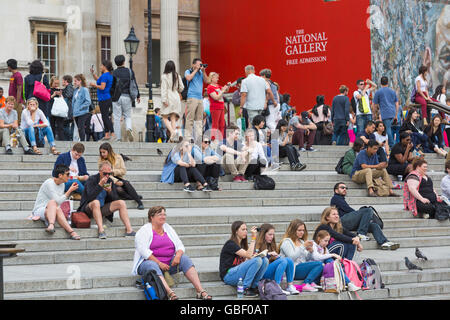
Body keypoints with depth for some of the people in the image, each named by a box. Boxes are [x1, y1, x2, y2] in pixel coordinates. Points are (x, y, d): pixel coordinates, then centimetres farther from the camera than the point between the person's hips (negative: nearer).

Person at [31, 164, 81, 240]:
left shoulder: (62, 184, 11)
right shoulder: (49, 183, -14)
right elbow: (58, 201, -20)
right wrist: (70, 190, -16)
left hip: (52, 210, 6)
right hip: (39, 210, -6)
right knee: (53, 201, -37)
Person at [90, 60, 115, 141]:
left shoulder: (104, 75, -15)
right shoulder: (109, 75, 15)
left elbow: (102, 87, -21)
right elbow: (99, 80, 29)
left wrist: (94, 85, -7)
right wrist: (93, 74, 22)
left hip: (104, 99, -10)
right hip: (108, 98, 10)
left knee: (105, 117, -9)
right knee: (105, 117, 13)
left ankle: (112, 134, -13)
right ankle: (106, 135, 15)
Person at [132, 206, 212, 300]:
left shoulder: (168, 229, 15)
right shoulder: (144, 230, -2)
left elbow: (180, 246, 10)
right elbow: (143, 250, -14)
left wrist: (178, 255, -13)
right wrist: (159, 263, -21)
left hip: (168, 264, 5)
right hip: (150, 262, -5)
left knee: (185, 258, -18)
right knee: (152, 266, -38)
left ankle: (200, 290, -30)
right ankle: (170, 293, -58)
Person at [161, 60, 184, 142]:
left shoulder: (164, 76, -5)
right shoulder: (177, 76, 8)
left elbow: (164, 88, -10)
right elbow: (181, 87, 11)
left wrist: (164, 99, -13)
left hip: (168, 98, -5)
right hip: (176, 97, 5)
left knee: (165, 117, 1)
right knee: (173, 118, 5)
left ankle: (172, 131, -23)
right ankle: (173, 137, -3)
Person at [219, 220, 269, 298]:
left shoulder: (242, 244, 17)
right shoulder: (230, 244, -11)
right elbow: (248, 255, -20)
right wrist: (253, 238, -18)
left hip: (238, 272, 8)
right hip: (228, 276, -8)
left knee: (265, 260, -8)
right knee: (257, 260, -26)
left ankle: (254, 286, -7)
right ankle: (245, 288, -18)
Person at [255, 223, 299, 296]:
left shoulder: (271, 245, 21)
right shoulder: (258, 246, -1)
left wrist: (277, 256, -3)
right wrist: (268, 255, -20)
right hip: (262, 273, -7)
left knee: (289, 260, -13)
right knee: (283, 261, -26)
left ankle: (290, 286, -18)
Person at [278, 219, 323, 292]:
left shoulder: (301, 241, 22)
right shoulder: (286, 242, 0)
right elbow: (292, 257, -14)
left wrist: (310, 250, 1)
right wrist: (303, 246, -16)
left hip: (303, 268, 8)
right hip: (293, 270, -8)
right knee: (319, 264, -26)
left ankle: (313, 283, -23)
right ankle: (306, 284, -30)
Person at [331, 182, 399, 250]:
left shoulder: (341, 199, 36)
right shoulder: (335, 198, 10)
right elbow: (347, 209, -3)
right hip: (342, 221, -8)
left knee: (373, 225, -6)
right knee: (368, 210, -19)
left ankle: (384, 242, -23)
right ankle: (361, 234, -25)